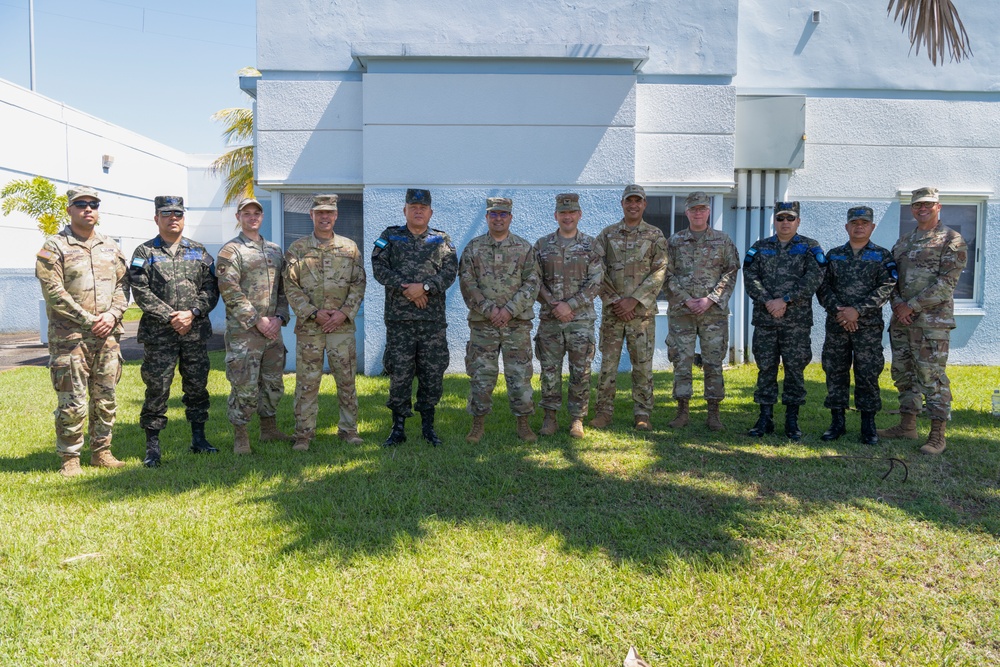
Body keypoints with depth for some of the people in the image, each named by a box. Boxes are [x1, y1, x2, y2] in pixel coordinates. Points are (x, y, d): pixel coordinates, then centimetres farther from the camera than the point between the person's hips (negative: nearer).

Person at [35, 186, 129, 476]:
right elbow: (54, 292, -10)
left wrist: (112, 314, -6)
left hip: (107, 336, 5)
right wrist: (89, 320, -13)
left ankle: (102, 451, 22)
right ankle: (69, 458, 9)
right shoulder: (54, 247, -2)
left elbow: (122, 285, 12)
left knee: (105, 398, 10)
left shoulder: (111, 248, 14)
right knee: (72, 402, -3)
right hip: (69, 337, -5)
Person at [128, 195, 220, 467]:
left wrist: (192, 313, -10)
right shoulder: (144, 253, 3)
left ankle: (199, 438, 22)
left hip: (196, 332, 3)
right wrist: (170, 318, -14)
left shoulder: (199, 252, 12)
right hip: (158, 335, -3)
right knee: (157, 389, -1)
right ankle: (152, 447, 9)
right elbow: (141, 292, -7)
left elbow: (211, 289, 5)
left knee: (197, 386, 10)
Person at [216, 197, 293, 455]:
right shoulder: (230, 251, -4)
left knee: (273, 383, 14)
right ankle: (240, 436, 10)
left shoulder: (275, 250, 15)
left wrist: (279, 318, 0)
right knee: (245, 386, -3)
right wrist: (257, 320, -15)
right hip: (243, 330, -6)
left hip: (273, 330, 6)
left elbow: (284, 288, 15)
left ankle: (269, 428, 29)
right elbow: (230, 292, -12)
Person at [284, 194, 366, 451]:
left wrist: (344, 312, -8)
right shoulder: (297, 249, 3)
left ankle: (348, 428, 20)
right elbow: (291, 286, -1)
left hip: (343, 325, 1)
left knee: (346, 378, 7)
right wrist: (314, 313, -12)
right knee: (307, 381, 3)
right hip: (309, 326, -1)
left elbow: (359, 283, 5)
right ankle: (304, 433, 13)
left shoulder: (350, 247, 7)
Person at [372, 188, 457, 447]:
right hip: (399, 319, -1)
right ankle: (398, 428, 12)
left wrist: (425, 287, -16)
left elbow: (450, 271, -2)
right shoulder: (390, 237, 10)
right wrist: (405, 289, -13)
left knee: (432, 374, 5)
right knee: (399, 374, 0)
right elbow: (379, 268, -2)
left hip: (434, 320, 1)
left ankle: (428, 425, 19)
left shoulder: (442, 240, 11)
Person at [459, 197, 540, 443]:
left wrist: (509, 310, -13)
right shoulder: (473, 248, 5)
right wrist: (489, 310, -13)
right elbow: (467, 284, -2)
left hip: (517, 324, 0)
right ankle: (478, 424, 17)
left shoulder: (524, 248, 5)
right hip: (482, 324, 0)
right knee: (481, 375, 4)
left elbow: (531, 284, -1)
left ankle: (523, 423, 15)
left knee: (520, 376, 3)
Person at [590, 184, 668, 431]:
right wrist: (613, 300, -8)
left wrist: (633, 300, -12)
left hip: (642, 310, -1)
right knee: (608, 362, 3)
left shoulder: (655, 236, 5)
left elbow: (658, 272, -3)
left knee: (643, 363, 2)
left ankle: (642, 414, 11)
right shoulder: (607, 234, 9)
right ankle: (604, 411, 13)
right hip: (612, 309, 1)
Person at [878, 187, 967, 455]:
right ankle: (907, 425, 23)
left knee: (932, 377, -6)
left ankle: (937, 435, 1)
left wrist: (912, 306, -15)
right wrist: (897, 303, -5)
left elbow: (946, 283, -12)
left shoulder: (952, 240, -3)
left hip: (932, 321, -7)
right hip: (901, 321, 7)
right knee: (903, 373, 12)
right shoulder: (903, 242, 16)